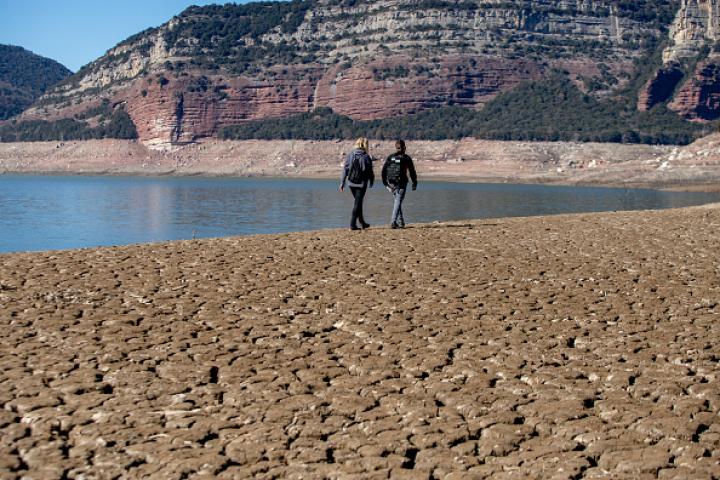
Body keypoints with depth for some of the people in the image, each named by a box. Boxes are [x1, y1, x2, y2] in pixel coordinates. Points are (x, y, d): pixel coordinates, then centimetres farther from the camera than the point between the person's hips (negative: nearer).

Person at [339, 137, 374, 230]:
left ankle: (362, 223, 28)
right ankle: (353, 224, -3)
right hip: (362, 183, -3)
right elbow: (370, 172, -3)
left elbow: (345, 170, -2)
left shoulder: (350, 155, -3)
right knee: (358, 203, 2)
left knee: (358, 202, 19)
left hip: (351, 183, 3)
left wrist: (342, 183, 3)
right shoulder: (367, 157, -9)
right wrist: (371, 183, 12)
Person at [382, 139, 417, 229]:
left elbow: (384, 170, 7)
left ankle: (400, 222, 18)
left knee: (397, 201, 17)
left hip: (391, 183, 4)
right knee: (398, 202, -4)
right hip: (401, 183, -4)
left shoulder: (390, 158, 7)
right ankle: (393, 222, -15)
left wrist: (385, 183, 15)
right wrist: (414, 183, 9)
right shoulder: (406, 158, -2)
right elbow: (412, 172, 0)